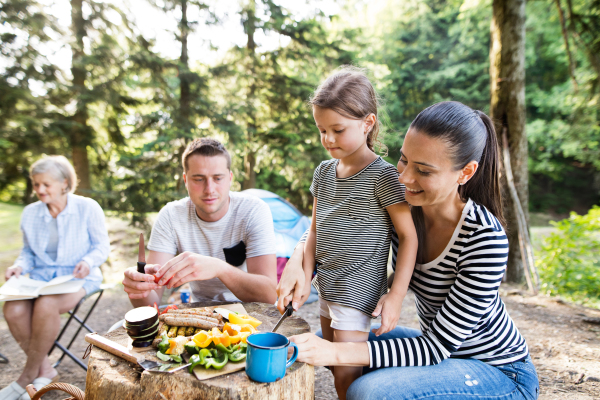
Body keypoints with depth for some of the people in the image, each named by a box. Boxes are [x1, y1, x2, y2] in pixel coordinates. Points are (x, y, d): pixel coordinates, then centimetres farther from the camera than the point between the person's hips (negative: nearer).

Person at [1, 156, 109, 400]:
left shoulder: (87, 208, -6)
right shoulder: (30, 213, 7)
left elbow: (102, 247, -1)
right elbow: (29, 252, 18)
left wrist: (88, 262, -21)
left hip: (78, 278, -4)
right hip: (40, 277, 5)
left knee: (46, 305, -34)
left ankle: (28, 376, -11)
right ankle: (45, 371, -5)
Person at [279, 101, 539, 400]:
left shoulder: (485, 238, -30)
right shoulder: (404, 206, -14)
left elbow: (437, 346, -28)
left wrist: (336, 353, -35)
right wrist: (299, 259, -21)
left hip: (501, 373, -6)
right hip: (441, 348, 6)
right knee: (326, 339, 1)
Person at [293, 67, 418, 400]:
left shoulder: (383, 176, -15)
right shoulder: (324, 172, 6)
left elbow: (409, 236, -14)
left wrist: (396, 295, -16)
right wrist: (306, 276, 4)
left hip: (357, 291, -7)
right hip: (327, 287, 7)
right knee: (335, 368, 19)